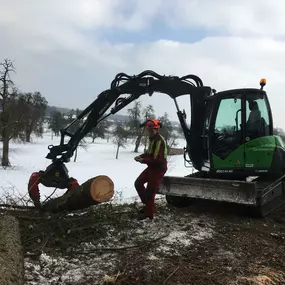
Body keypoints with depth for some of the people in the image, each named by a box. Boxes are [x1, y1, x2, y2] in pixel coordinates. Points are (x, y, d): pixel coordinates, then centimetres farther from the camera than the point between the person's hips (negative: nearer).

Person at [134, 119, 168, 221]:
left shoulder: (159, 141, -24)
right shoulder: (153, 138, 8)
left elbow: (157, 159, -28)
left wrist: (143, 160, -21)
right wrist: (141, 156, 2)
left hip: (158, 169, -10)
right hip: (152, 167, 10)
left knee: (150, 191, -1)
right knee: (138, 183, 15)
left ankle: (148, 213, 15)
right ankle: (147, 203, 27)